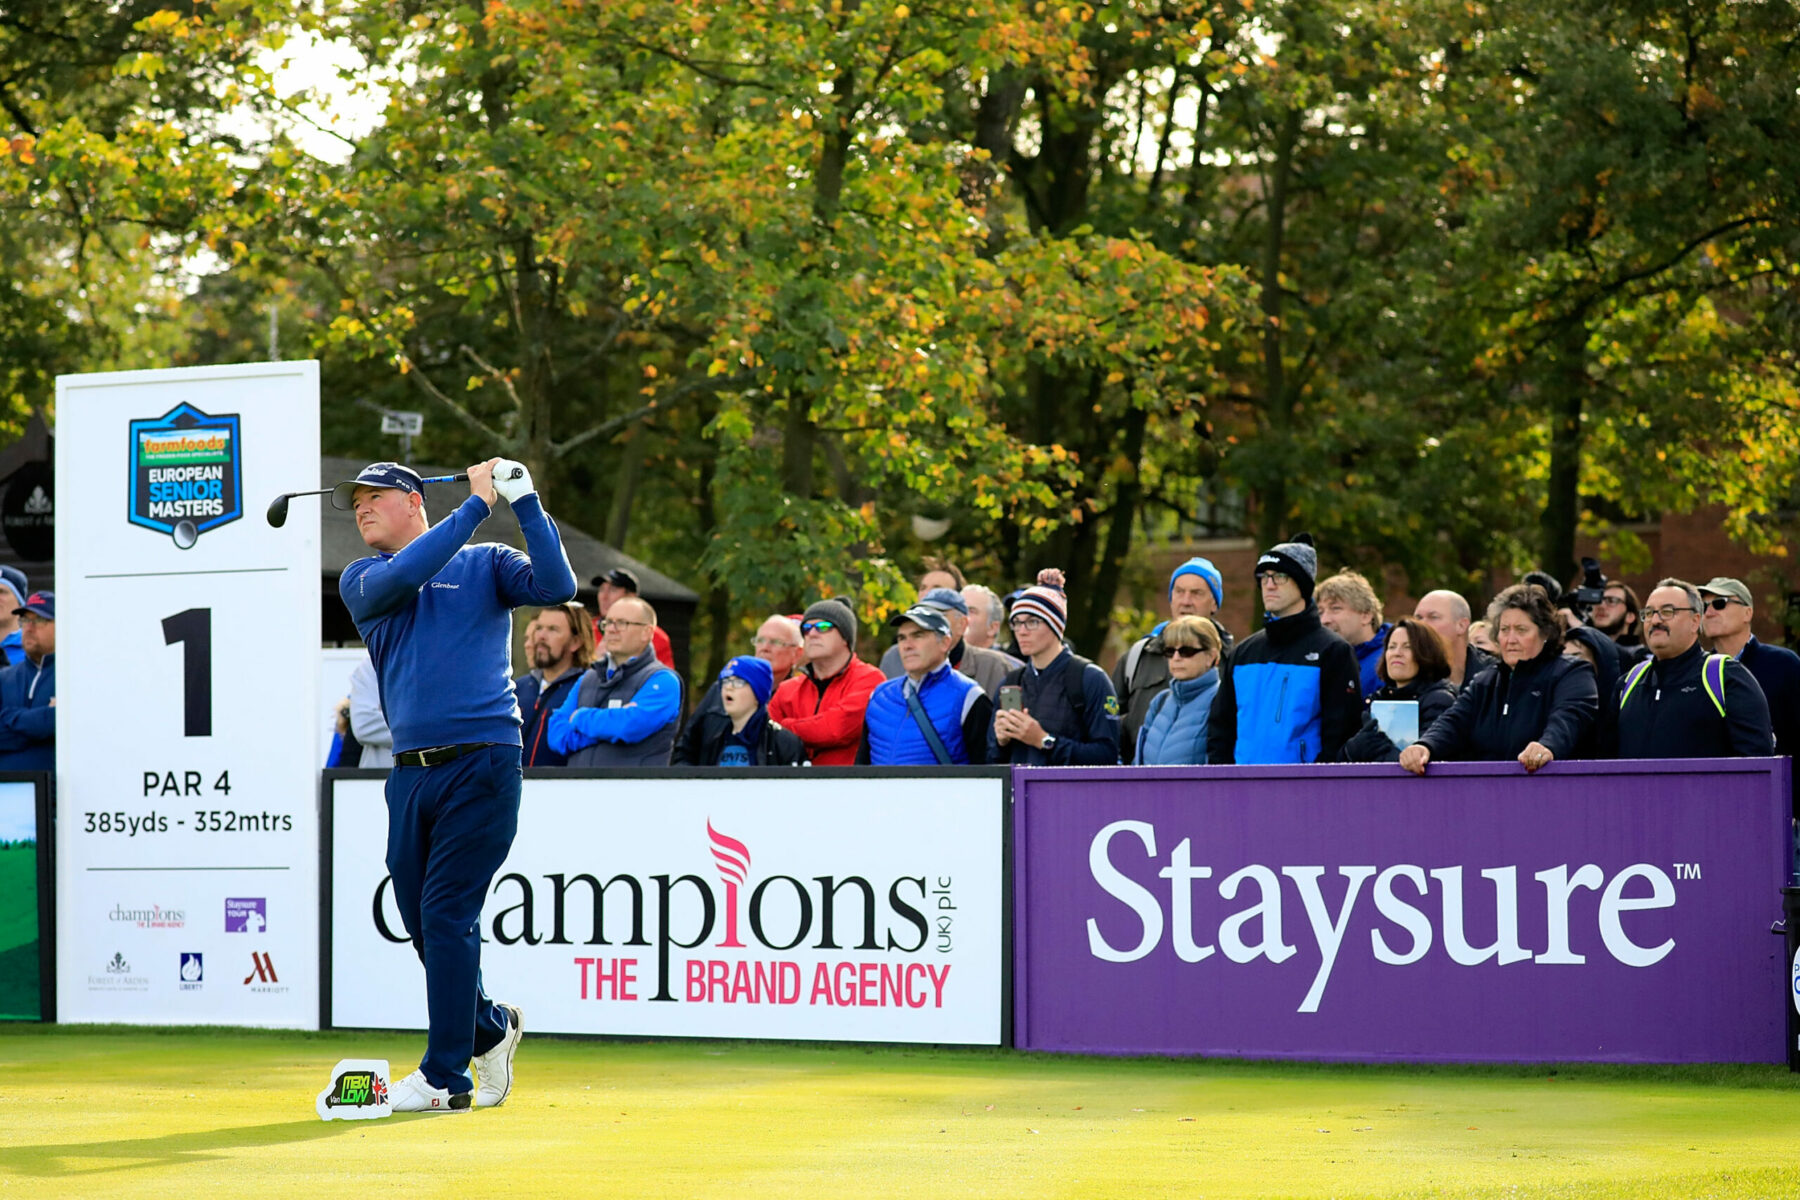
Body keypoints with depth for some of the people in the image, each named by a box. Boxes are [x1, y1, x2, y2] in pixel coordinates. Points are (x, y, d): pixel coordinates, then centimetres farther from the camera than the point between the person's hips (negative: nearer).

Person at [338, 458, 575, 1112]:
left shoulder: (485, 563, 11)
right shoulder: (361, 580, 15)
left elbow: (556, 586, -4)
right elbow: (400, 576, -7)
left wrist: (524, 501, -10)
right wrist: (478, 502, -6)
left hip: (482, 763, -4)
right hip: (410, 771, 4)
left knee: (448, 916, -9)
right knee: (421, 919, 7)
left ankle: (445, 1076, -5)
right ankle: (489, 1027, 30)